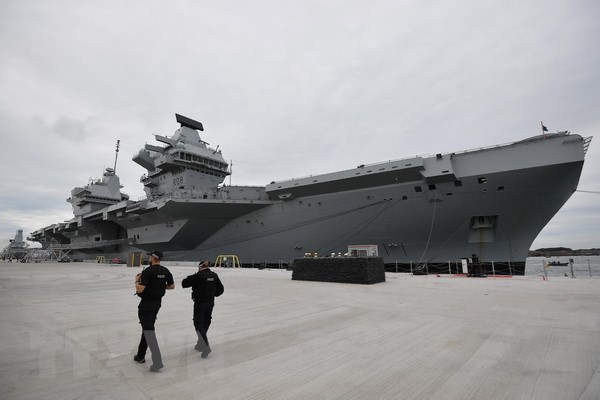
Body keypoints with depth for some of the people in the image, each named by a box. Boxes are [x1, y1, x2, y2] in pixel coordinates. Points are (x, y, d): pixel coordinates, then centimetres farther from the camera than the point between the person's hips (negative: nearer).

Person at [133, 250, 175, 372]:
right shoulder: (165, 271, 2)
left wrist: (137, 280, -4)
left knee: (148, 330, -6)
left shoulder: (147, 271, -19)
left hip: (146, 304, -7)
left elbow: (140, 289, -22)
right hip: (157, 303, 7)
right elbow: (172, 286, 9)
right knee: (147, 327, 21)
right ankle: (140, 356, 32)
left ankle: (157, 361, -12)